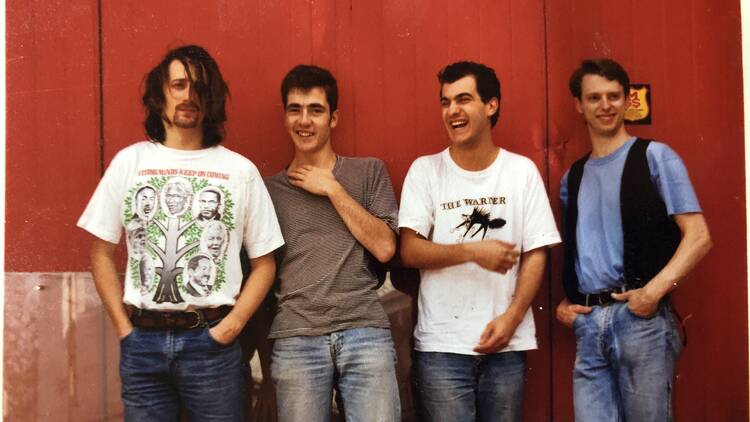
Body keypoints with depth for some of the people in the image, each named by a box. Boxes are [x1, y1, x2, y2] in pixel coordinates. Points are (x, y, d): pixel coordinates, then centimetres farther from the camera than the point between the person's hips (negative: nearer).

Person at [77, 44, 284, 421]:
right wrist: (124, 329, 1)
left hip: (211, 340, -1)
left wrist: (232, 325, -5)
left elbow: (264, 262, 6)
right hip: (142, 340, 1)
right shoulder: (129, 162, 6)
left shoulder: (240, 170, 3)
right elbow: (101, 253, 9)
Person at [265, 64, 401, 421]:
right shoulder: (270, 188, 12)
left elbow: (385, 248, -1)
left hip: (366, 332, -1)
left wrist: (333, 189, -1)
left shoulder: (369, 172, 11)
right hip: (295, 338, 1)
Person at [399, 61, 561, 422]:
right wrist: (474, 250, -18)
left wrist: (512, 317, -11)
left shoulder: (522, 171, 3)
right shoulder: (425, 170, 1)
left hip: (507, 345, 1)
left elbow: (535, 254, 2)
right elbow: (410, 252, -5)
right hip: (441, 346, -1)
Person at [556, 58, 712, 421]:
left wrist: (653, 291, -16)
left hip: (641, 317, -4)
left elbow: (698, 237, -5)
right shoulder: (571, 178, 17)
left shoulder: (654, 157, 1)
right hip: (588, 325, 4)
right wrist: (565, 303, 7)